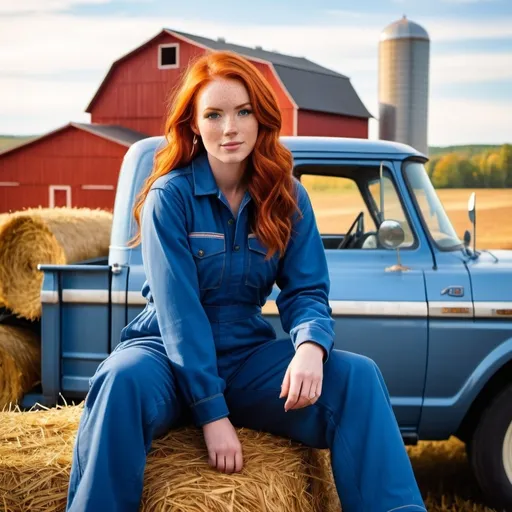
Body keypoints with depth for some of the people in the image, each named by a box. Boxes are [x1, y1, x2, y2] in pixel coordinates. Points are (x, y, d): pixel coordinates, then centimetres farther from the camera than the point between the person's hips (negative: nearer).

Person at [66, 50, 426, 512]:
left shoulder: (288, 197, 1)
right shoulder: (170, 196, -10)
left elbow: (306, 291, -3)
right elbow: (179, 309, -17)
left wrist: (310, 347, -28)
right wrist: (212, 414, -24)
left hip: (247, 356, 3)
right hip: (171, 353, -3)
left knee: (358, 376, -21)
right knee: (123, 380, -38)